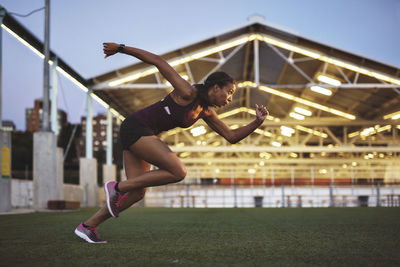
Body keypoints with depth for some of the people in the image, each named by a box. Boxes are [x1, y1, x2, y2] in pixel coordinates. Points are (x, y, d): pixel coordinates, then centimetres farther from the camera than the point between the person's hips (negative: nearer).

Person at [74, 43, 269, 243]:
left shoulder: (206, 112, 9)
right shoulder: (188, 92, -16)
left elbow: (232, 137, 12)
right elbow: (157, 61, -15)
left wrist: (257, 122, -1)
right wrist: (121, 48, -14)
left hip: (142, 135, 9)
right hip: (135, 127, -9)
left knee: (137, 193, 4)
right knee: (178, 172, -14)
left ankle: (88, 226, 10)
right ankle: (117, 187, -8)